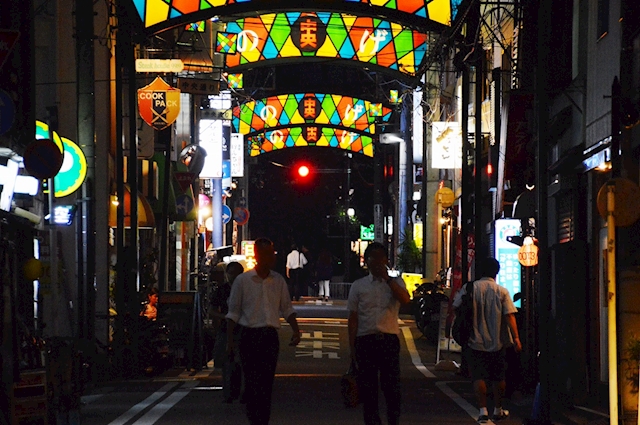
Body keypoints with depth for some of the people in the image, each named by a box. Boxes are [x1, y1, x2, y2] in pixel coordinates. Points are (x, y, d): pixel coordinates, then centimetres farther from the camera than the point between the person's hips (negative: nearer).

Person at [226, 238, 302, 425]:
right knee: (252, 382, -5)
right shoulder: (242, 280, -2)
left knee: (267, 383, 4)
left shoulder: (278, 280, 8)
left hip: (270, 337, 3)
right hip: (250, 335, -3)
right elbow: (233, 313, 2)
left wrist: (296, 330, 1)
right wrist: (230, 340, -3)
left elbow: (287, 308, 14)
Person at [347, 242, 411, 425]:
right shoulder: (358, 286, 11)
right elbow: (353, 318, 8)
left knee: (392, 385, -3)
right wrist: (352, 346, 1)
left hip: (389, 339, -1)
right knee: (367, 387, 1)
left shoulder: (395, 282, 11)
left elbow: (405, 299, -12)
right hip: (365, 339, 1)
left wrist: (387, 278, -12)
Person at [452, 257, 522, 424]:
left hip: (475, 341, -1)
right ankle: (498, 410, 24)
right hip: (497, 342, 1)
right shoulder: (502, 292, -5)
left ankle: (483, 410, -12)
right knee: (498, 377, 14)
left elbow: (455, 309, 0)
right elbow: (509, 316, -11)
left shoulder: (469, 288, -3)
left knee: (478, 377, 0)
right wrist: (516, 338, -11)